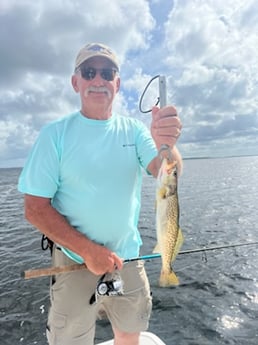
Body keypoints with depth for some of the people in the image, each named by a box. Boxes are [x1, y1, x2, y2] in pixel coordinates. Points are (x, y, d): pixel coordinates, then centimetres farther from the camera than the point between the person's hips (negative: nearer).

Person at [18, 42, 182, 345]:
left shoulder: (134, 130, -1)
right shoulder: (55, 134, -9)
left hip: (129, 259, 3)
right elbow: (35, 208, -11)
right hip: (75, 261, -2)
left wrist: (166, 145, -37)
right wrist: (89, 250, -18)